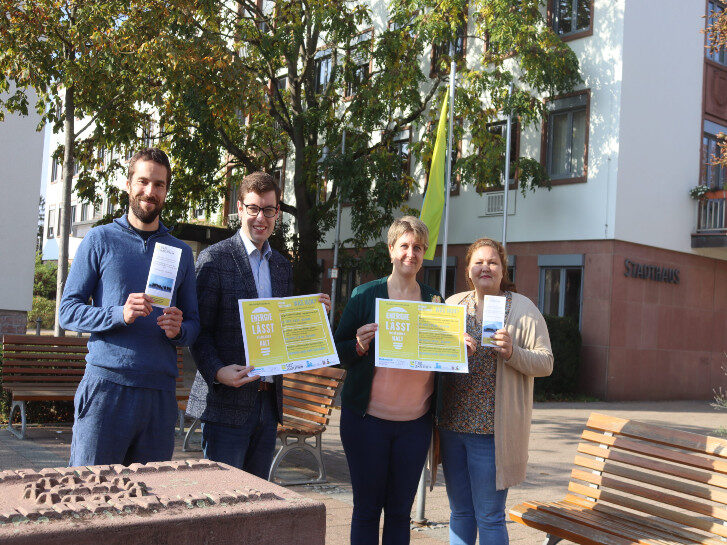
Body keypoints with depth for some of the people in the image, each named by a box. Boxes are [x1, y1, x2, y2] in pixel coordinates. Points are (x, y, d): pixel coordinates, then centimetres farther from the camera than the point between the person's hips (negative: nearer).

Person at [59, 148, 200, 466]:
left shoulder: (180, 252, 17)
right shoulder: (101, 240, 7)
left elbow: (194, 323, 16)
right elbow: (68, 311, 1)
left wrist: (178, 330, -7)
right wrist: (120, 314, -16)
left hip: (160, 391, 3)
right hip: (107, 383, -3)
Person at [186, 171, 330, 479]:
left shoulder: (282, 266, 16)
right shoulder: (214, 258, -4)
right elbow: (199, 329, -7)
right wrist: (217, 371, -23)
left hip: (269, 401, 6)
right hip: (227, 402, -6)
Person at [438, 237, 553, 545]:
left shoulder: (522, 309, -2)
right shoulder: (453, 304, 11)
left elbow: (546, 363, -5)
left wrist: (512, 352, -22)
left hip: (492, 430, -4)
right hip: (451, 425, 5)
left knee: (489, 517, 1)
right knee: (460, 511, 14)